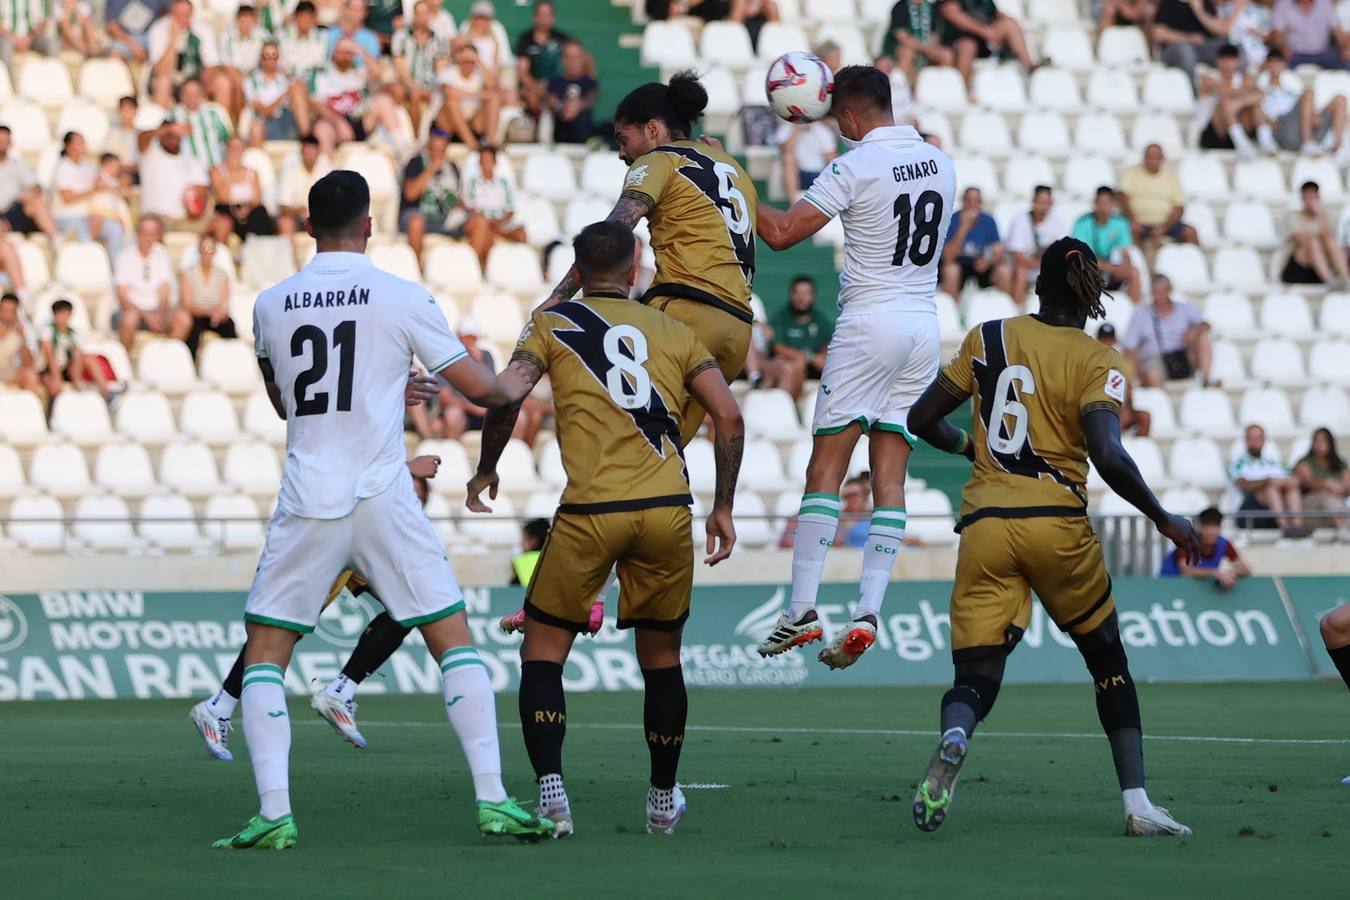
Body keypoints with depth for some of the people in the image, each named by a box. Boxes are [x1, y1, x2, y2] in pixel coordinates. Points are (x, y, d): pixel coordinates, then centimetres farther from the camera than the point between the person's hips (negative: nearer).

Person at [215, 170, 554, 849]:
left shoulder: (271, 305, 5)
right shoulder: (402, 298, -2)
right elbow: (479, 387, 5)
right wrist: (516, 386, 28)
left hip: (306, 506, 1)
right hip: (383, 502, -1)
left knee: (264, 655, 10)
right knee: (455, 641, 8)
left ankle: (274, 812, -4)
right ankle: (492, 800, 0)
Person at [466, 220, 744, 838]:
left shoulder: (552, 324, 10)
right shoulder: (673, 331, 16)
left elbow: (505, 397, -5)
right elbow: (729, 419, 8)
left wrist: (486, 469, 10)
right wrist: (723, 507, 15)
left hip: (590, 511, -3)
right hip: (668, 509, 3)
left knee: (542, 651, 9)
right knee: (661, 657, 19)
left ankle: (551, 797, -7)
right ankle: (663, 801, 29)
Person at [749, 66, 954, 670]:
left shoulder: (856, 167, -11)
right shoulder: (938, 162, 9)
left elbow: (780, 234, -12)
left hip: (869, 320, -6)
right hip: (925, 321, 6)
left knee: (826, 467, -3)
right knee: (890, 474, 3)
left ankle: (802, 611, -7)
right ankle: (867, 614, -5)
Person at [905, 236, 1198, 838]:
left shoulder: (988, 338, 9)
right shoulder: (1097, 361, -2)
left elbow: (921, 420, 13)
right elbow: (1108, 457, -15)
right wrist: (1164, 520, -3)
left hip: (984, 525, 2)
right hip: (1058, 526, -2)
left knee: (975, 677, 2)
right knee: (1108, 659, 18)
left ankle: (953, 739, -34)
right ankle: (1137, 804, 14)